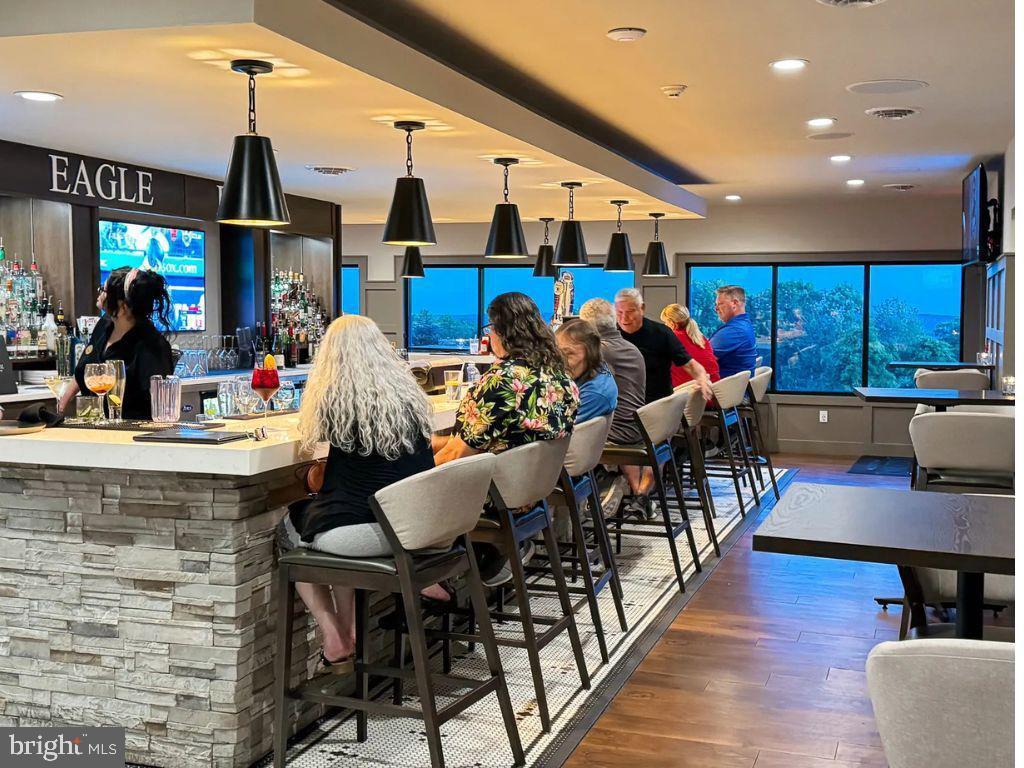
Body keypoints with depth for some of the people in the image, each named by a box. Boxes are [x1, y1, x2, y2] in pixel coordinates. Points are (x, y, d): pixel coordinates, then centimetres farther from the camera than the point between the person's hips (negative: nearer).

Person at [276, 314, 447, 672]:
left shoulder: (332, 397, -7)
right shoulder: (409, 393, 6)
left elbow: (311, 438, 15)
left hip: (364, 530, -5)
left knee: (287, 530, 26)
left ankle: (336, 642, 14)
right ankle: (348, 633, 22)